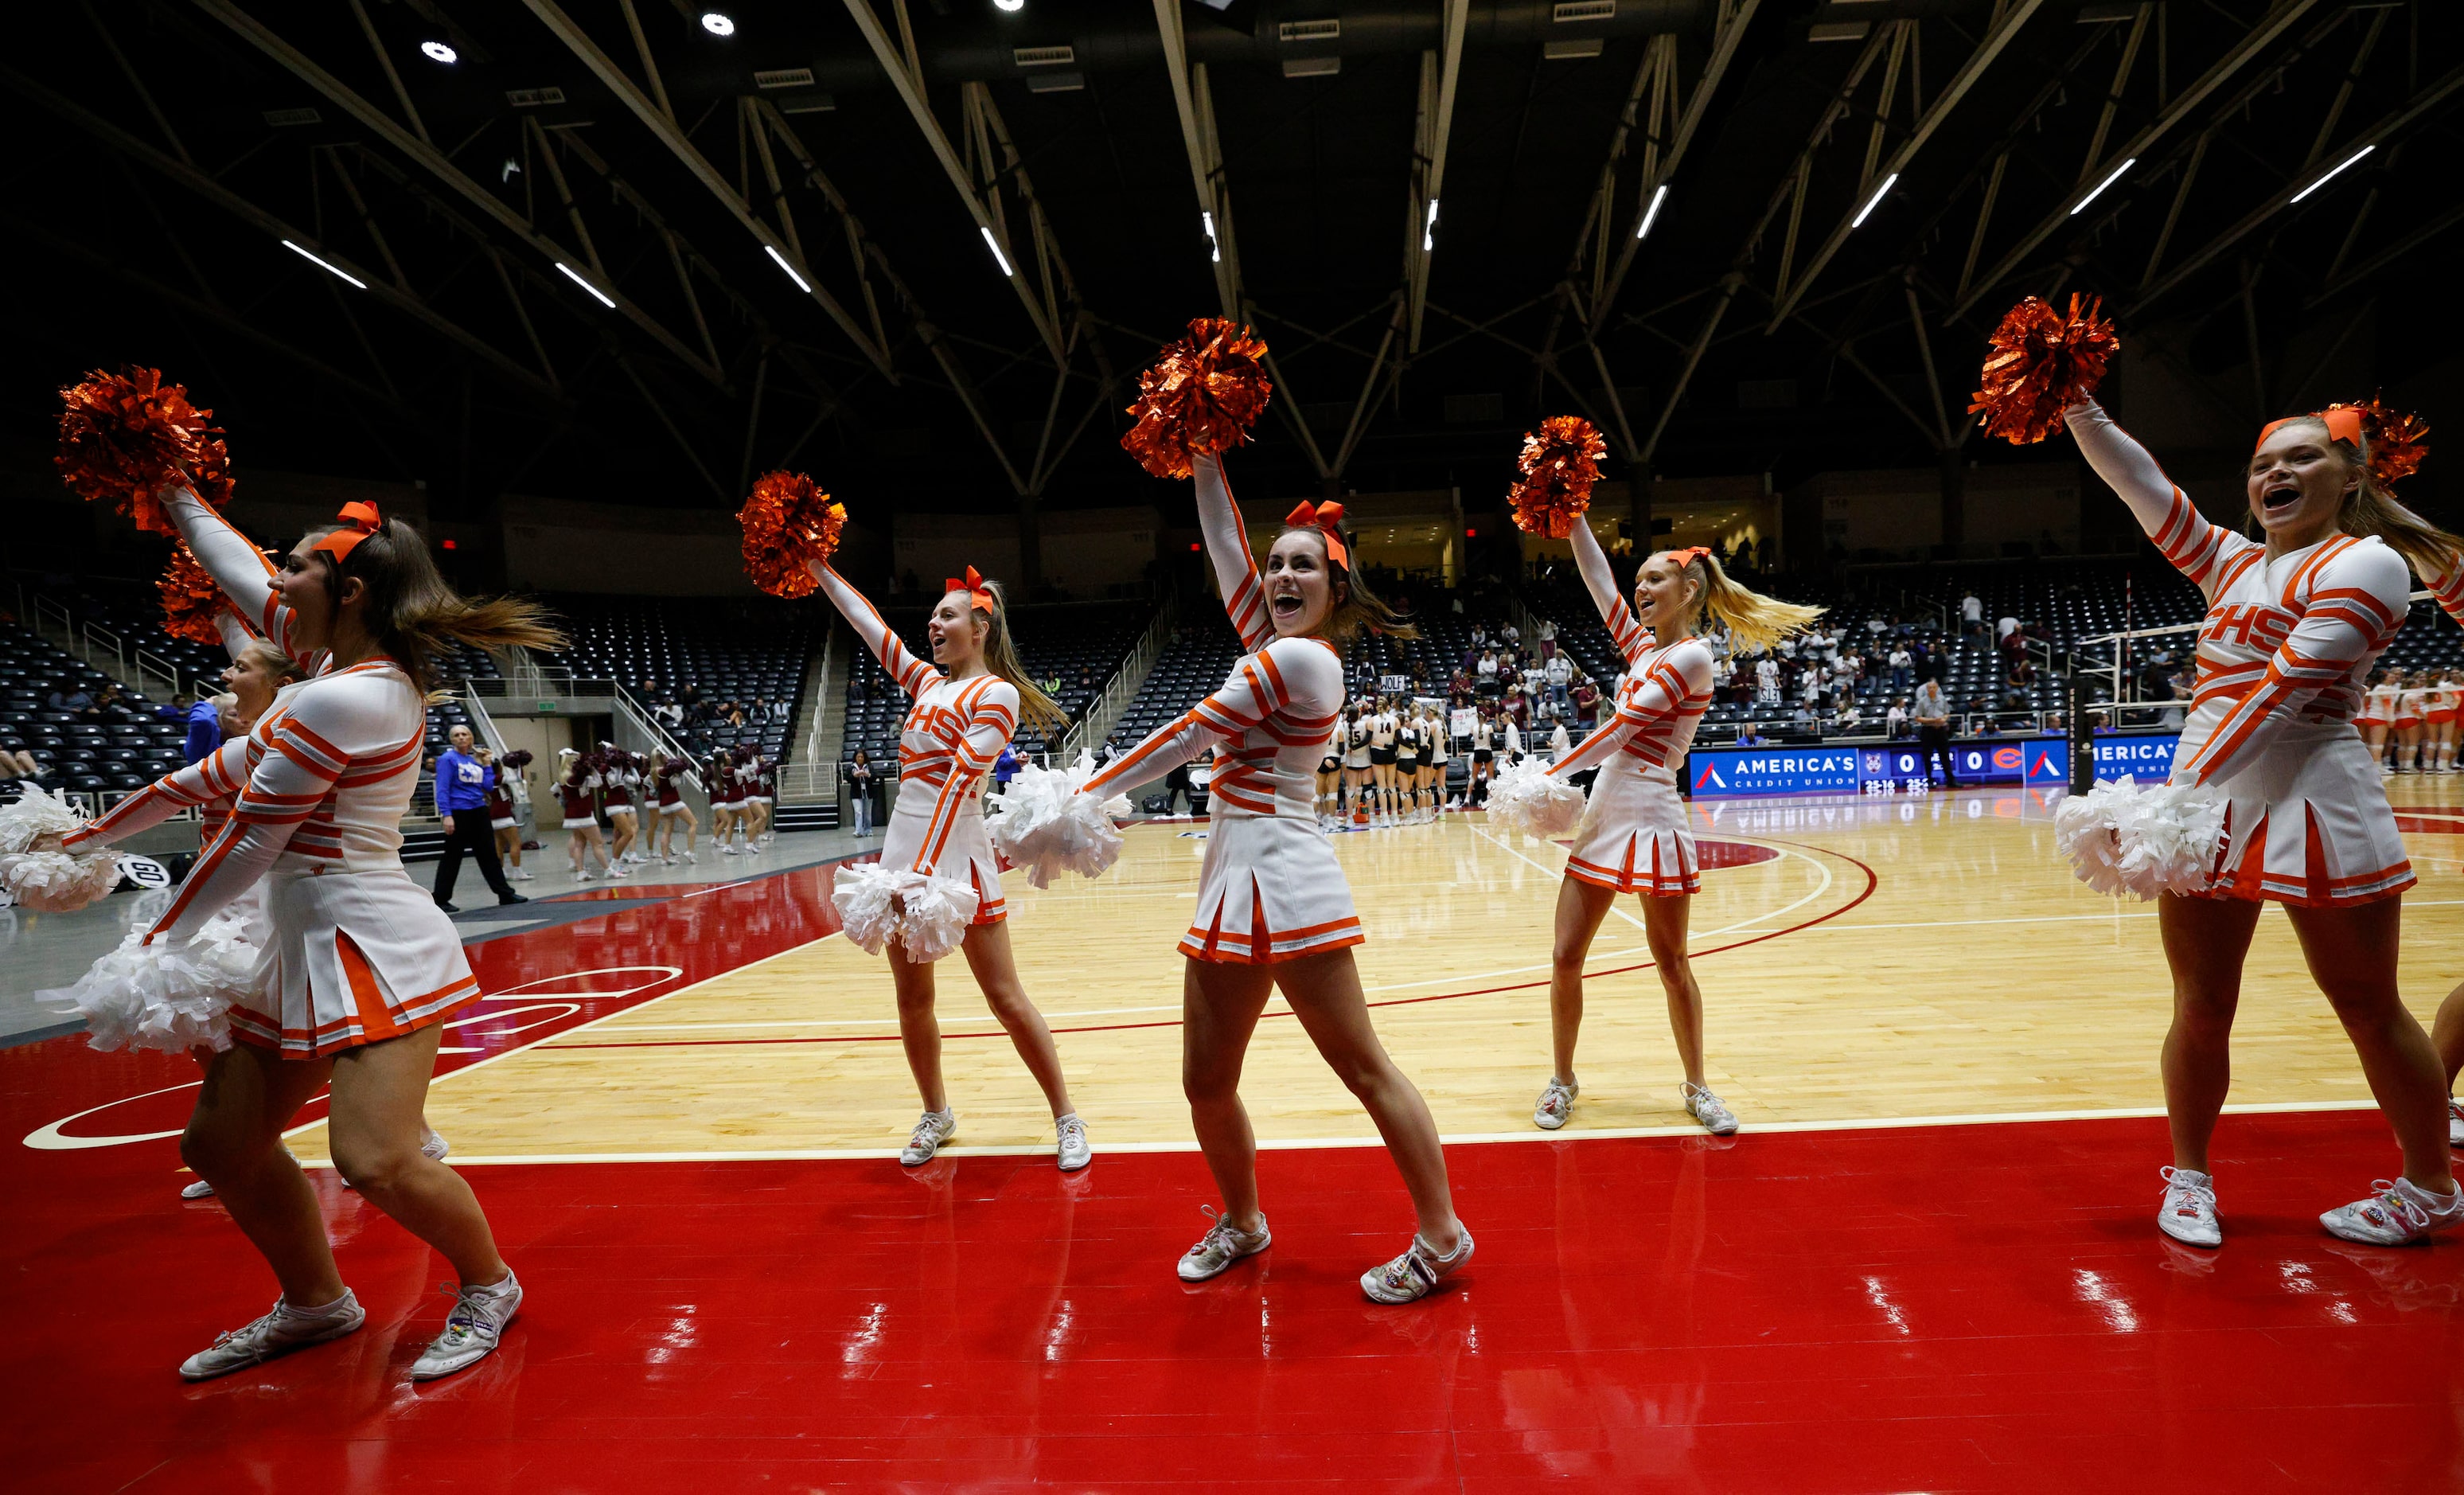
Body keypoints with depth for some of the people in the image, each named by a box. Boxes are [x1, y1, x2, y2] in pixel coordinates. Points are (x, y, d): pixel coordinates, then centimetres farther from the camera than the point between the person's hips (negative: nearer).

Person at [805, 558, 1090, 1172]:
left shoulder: (996, 694, -8)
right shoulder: (927, 682, 15)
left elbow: (960, 782, -18)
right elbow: (869, 625, 20)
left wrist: (925, 870, -25)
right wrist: (818, 568, 18)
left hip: (957, 855, -7)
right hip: (903, 848, 7)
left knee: (1006, 998, -2)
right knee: (912, 999, 12)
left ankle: (1066, 1120, 10)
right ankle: (936, 1114, 30)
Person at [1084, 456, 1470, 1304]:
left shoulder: (1298, 657, -10)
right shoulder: (1279, 645, 14)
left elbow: (1189, 736, -9)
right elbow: (1225, 547, 20)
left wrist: (1085, 796, -5)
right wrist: (1205, 464, 18)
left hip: (1280, 877, -9)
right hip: (1234, 882, 9)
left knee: (1364, 1067, 0)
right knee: (1206, 1084, 13)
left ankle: (1441, 1238, 13)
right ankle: (1242, 1222, 33)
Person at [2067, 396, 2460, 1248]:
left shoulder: (2366, 562, -4)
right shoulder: (2230, 561, 16)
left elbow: (2286, 690, -16)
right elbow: (2140, 484, 10)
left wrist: (2192, 786, -23)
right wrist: (2074, 403, 0)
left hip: (2312, 805, -5)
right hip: (2206, 802, 6)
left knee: (2370, 1011, 8)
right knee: (2201, 1009, 7)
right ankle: (2189, 1178, 21)